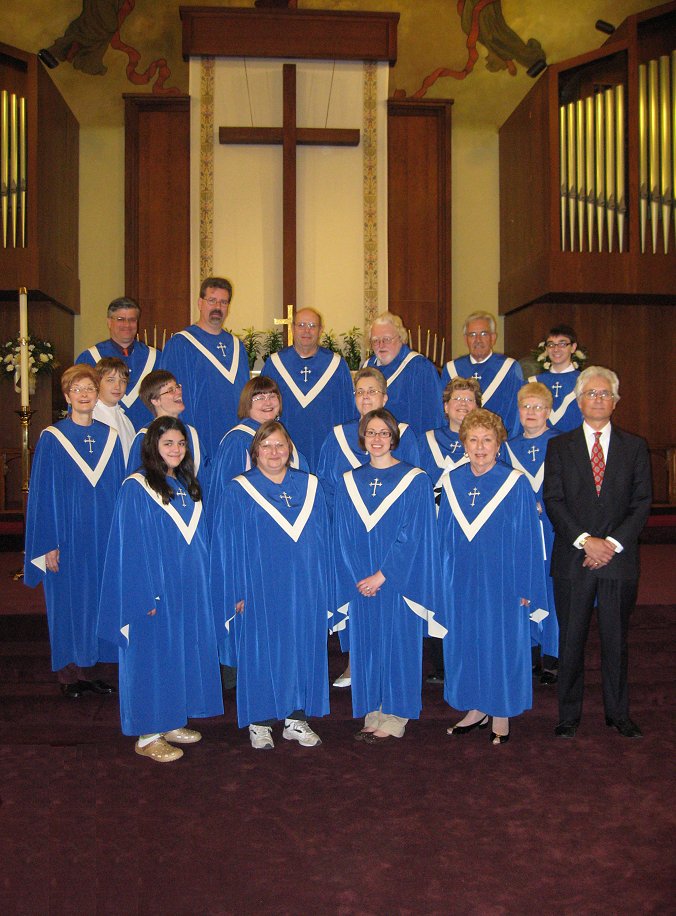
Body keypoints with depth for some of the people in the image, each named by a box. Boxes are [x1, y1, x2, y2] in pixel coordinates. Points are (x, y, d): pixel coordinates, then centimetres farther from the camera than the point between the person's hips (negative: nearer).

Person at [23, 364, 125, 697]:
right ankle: (69, 673, 19)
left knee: (97, 600, 9)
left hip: (104, 536, 4)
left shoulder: (110, 438, 6)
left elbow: (120, 489, 10)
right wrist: (48, 544, -10)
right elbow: (42, 494, -6)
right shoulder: (51, 439, -4)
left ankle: (87, 668, 23)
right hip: (67, 537, -3)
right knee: (68, 602, 5)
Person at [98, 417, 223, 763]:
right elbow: (131, 547, -13)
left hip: (189, 589, 7)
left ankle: (171, 723, 27)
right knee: (153, 654, 1)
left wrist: (202, 584, 10)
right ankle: (147, 735, 13)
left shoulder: (188, 487, 11)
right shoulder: (137, 488, -10)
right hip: (154, 589, -7)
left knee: (184, 652, 13)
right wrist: (147, 594, -18)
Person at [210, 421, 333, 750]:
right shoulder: (238, 492, 0)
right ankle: (259, 722, 18)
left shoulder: (310, 487, 8)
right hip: (259, 590, -3)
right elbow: (226, 545, -2)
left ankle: (296, 718, 21)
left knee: (303, 648, 7)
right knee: (261, 652, 3)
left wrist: (322, 588, 6)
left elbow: (322, 540, 10)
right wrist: (237, 591, -8)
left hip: (304, 589, 3)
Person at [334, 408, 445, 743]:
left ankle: (394, 718, 15)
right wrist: (358, 578, -7)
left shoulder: (415, 481, -4)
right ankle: (373, 715, 20)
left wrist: (382, 576, -14)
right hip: (360, 584, 4)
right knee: (366, 645, 8)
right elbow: (344, 537, 5)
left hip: (398, 583, -3)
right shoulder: (349, 483, 7)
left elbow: (413, 535, -10)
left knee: (397, 644, 3)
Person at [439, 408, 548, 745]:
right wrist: (444, 580, 6)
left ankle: (502, 714, 24)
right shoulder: (453, 482, 3)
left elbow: (527, 538, -6)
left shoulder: (515, 484, -7)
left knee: (502, 643, 6)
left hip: (501, 581, -3)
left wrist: (525, 588, -8)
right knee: (466, 642, 12)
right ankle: (476, 709, 29)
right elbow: (444, 537, 8)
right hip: (462, 582, 4)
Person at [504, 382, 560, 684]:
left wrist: (542, 507, -13)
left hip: (553, 527, -3)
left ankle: (551, 657, 11)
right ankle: (531, 651, 20)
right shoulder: (509, 448, 11)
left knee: (552, 589, -1)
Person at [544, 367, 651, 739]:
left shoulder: (634, 446, 8)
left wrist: (613, 543, -11)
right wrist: (585, 540, -13)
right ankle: (569, 715, 18)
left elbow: (642, 502, 2)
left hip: (619, 557, 1)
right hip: (572, 557, 0)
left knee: (616, 639, 10)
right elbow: (553, 500, -2)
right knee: (571, 639, 6)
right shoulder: (559, 446, 6)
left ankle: (618, 713, 25)